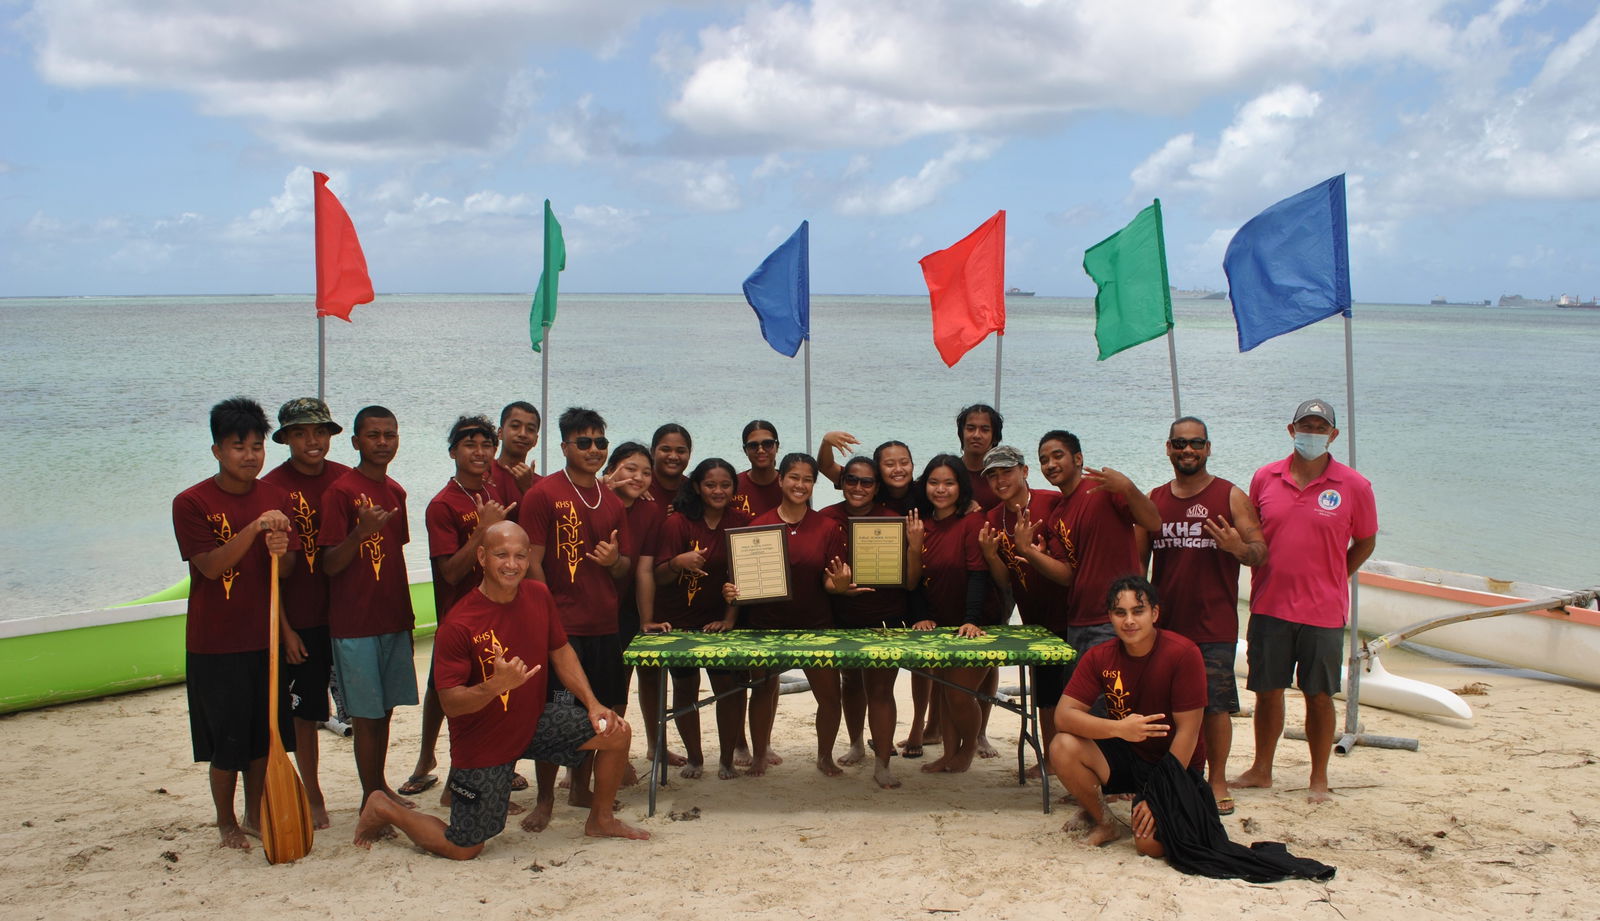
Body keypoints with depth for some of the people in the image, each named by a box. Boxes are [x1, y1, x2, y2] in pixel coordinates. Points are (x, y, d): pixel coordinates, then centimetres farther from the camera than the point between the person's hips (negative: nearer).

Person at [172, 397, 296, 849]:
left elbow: (286, 571, 2)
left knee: (264, 735, 13)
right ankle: (226, 822, 23)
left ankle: (255, 813, 29)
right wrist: (253, 529, -29)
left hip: (265, 638, 4)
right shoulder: (191, 503, -10)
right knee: (227, 741, 4)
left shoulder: (275, 498, 4)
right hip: (215, 642, -4)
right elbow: (210, 566, -17)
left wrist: (279, 552, -21)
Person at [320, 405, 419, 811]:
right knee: (367, 714, -1)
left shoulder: (396, 492, 10)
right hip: (356, 623, -7)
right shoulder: (341, 492, -11)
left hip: (393, 620, 7)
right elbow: (330, 565, -14)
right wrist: (360, 532, -31)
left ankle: (380, 786, 26)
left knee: (386, 709, 14)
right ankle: (370, 799, 10)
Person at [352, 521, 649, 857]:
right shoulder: (458, 625, -25)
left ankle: (600, 820, 20)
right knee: (463, 850, 3)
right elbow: (450, 703, -22)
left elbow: (561, 652, 6)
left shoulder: (538, 596, -6)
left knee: (617, 732, -5)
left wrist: (593, 704, -5)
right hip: (482, 745, -5)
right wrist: (497, 685, -40)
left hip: (535, 722, 6)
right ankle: (384, 809, 29)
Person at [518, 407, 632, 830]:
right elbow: (533, 564, -9)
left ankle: (580, 789, 27)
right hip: (561, 625, -6)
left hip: (604, 625, 6)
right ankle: (545, 800, 10)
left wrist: (615, 560, -6)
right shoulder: (542, 494, -6)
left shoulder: (612, 501, 13)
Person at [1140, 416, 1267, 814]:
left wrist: (1236, 546, -23)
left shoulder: (1231, 497, 1)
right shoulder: (1153, 500, 10)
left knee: (1215, 705, -1)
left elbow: (1261, 553, -1)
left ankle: (1217, 781, 13)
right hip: (1164, 623, 3)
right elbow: (1137, 559, 15)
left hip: (1214, 625, -3)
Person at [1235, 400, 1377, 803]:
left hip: (1323, 612, -2)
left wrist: (1332, 579, 2)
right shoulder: (1264, 478, 2)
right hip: (1269, 607, 2)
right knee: (1267, 691, 11)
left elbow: (1365, 542, 7)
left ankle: (1319, 779, 20)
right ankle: (1261, 770, 26)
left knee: (1319, 695, 6)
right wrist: (1265, 580, 4)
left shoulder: (1354, 486, -4)